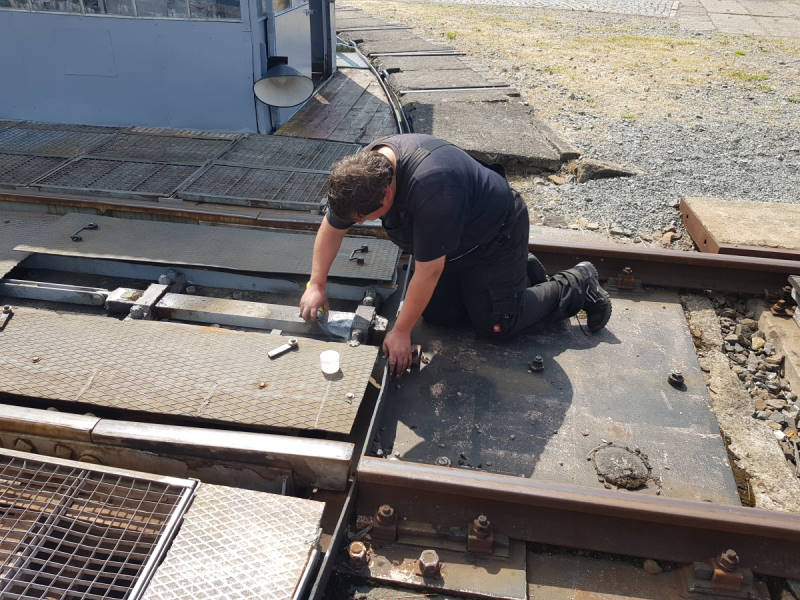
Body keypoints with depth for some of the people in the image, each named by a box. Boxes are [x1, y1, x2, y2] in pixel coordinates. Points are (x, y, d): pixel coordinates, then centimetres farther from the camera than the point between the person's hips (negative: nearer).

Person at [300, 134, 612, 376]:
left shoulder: (430, 188, -43)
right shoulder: (362, 169, -19)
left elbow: (428, 271, -35)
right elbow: (332, 227, -3)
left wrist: (401, 332, -26)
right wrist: (316, 285, -6)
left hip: (496, 233, -8)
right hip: (453, 240, 8)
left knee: (496, 325, -3)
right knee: (437, 314, 8)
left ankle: (579, 283, 18)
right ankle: (522, 270, 25)